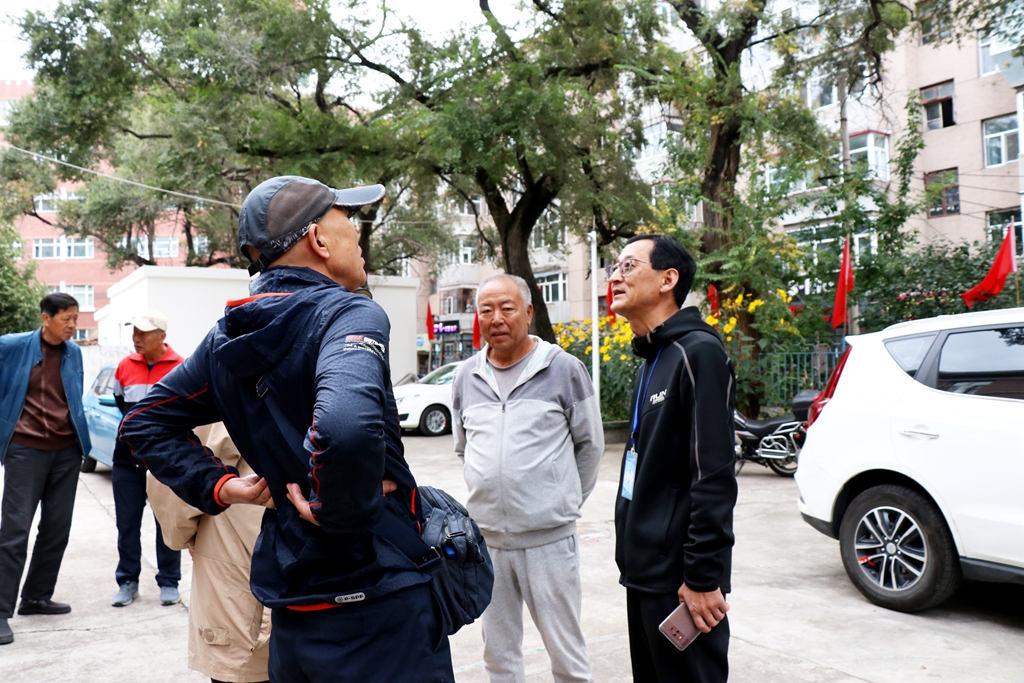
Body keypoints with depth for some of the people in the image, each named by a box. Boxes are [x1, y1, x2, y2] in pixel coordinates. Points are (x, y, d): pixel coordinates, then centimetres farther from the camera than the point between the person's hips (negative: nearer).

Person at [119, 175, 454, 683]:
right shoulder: (349, 314, -17)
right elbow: (347, 426, -38)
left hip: (291, 606, 8)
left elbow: (145, 423, 17)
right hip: (377, 596, -7)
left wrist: (222, 487, 9)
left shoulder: (230, 336, 7)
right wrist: (341, 512, -20)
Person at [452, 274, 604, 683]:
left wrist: (565, 501, 8)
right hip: (485, 538, 4)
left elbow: (590, 444, 4)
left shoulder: (564, 369, -5)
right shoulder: (466, 378, 7)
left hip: (549, 538, -4)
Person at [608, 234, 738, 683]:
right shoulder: (651, 359, 14)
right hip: (646, 571, 9)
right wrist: (634, 560, 17)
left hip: (679, 580, -9)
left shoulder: (696, 352, -15)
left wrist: (703, 577, -20)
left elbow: (714, 478, -20)